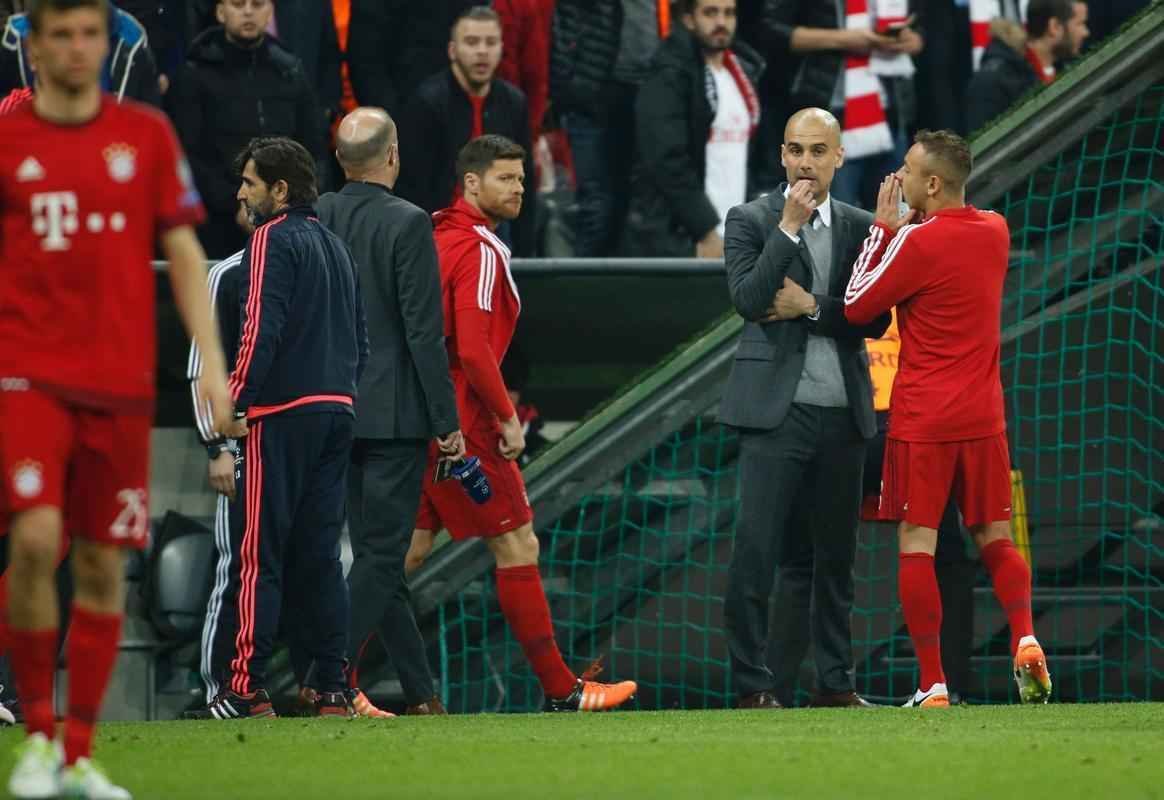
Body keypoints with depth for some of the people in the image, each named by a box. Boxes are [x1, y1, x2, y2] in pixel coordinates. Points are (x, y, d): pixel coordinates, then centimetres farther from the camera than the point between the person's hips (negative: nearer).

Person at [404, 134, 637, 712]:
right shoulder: (480, 250, -13)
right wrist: (507, 417, -14)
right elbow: (472, 349, -22)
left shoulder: (438, 238, 13)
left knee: (409, 549, 10)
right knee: (517, 545, -2)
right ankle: (560, 690, 2)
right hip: (461, 421, -9)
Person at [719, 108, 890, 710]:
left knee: (834, 555, 9)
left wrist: (812, 307, -9)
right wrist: (789, 227, -15)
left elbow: (875, 320, 3)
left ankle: (835, 683, 15)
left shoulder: (859, 227, 10)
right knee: (756, 548, -9)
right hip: (774, 408, -3)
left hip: (842, 412, 3)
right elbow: (747, 299, -13)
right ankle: (753, 684, -5)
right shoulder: (751, 220, 2)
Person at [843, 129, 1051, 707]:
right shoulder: (995, 231, 6)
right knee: (995, 540, 14)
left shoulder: (918, 242, -14)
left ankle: (933, 686, -4)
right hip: (983, 417, 6)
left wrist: (883, 228, 2)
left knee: (917, 547, -1)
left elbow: (857, 307, -4)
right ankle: (1025, 641, -10)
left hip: (922, 421, -6)